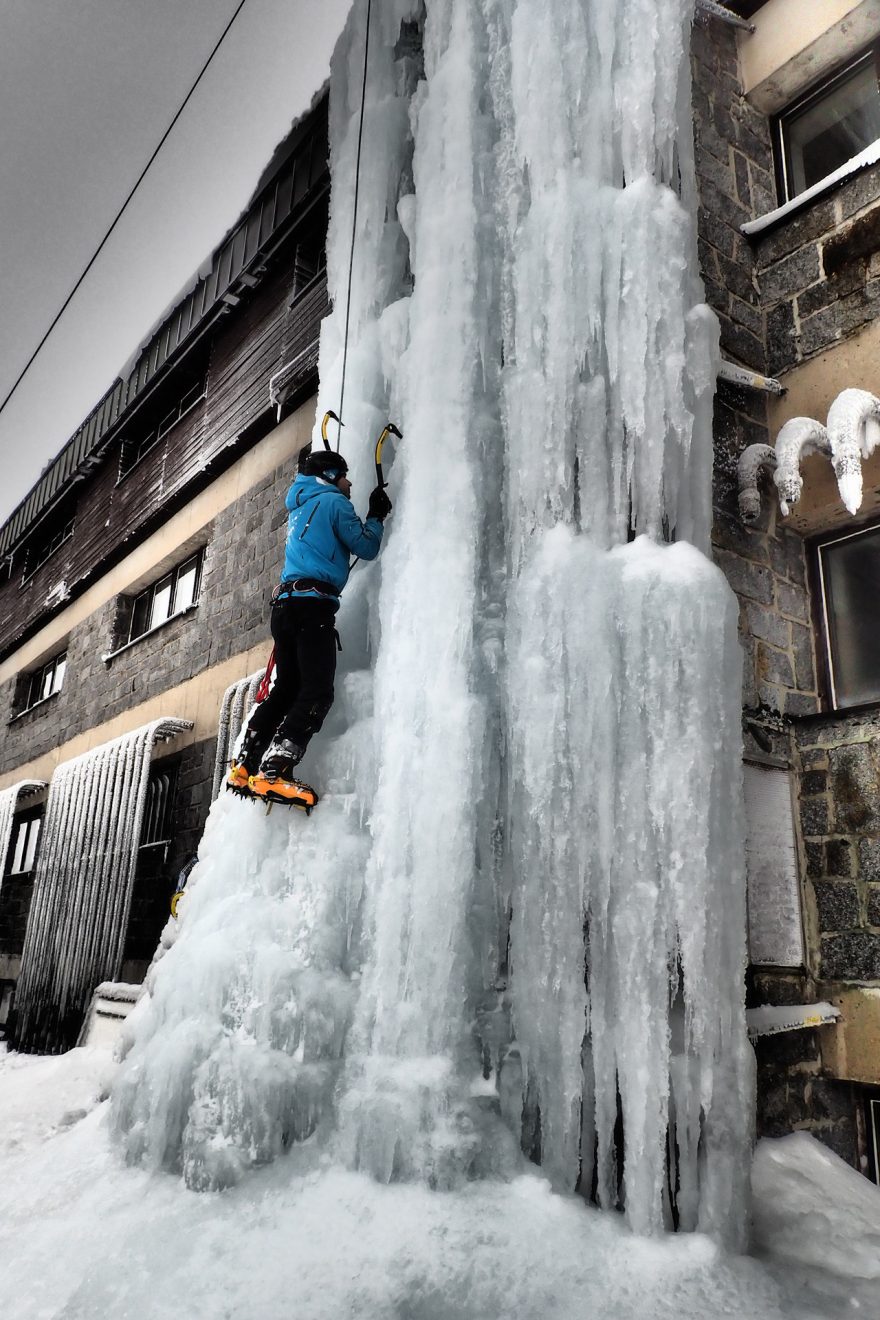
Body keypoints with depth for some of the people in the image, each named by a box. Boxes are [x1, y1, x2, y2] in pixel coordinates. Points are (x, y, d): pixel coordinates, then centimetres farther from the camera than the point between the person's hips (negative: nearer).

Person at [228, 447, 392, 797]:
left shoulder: (300, 508, 27)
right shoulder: (334, 501, 2)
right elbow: (366, 548, 0)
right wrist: (377, 515, 15)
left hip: (285, 605, 9)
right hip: (313, 604, -9)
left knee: (286, 688, 13)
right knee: (317, 693, -12)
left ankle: (244, 766, 9)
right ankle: (272, 771, -22)